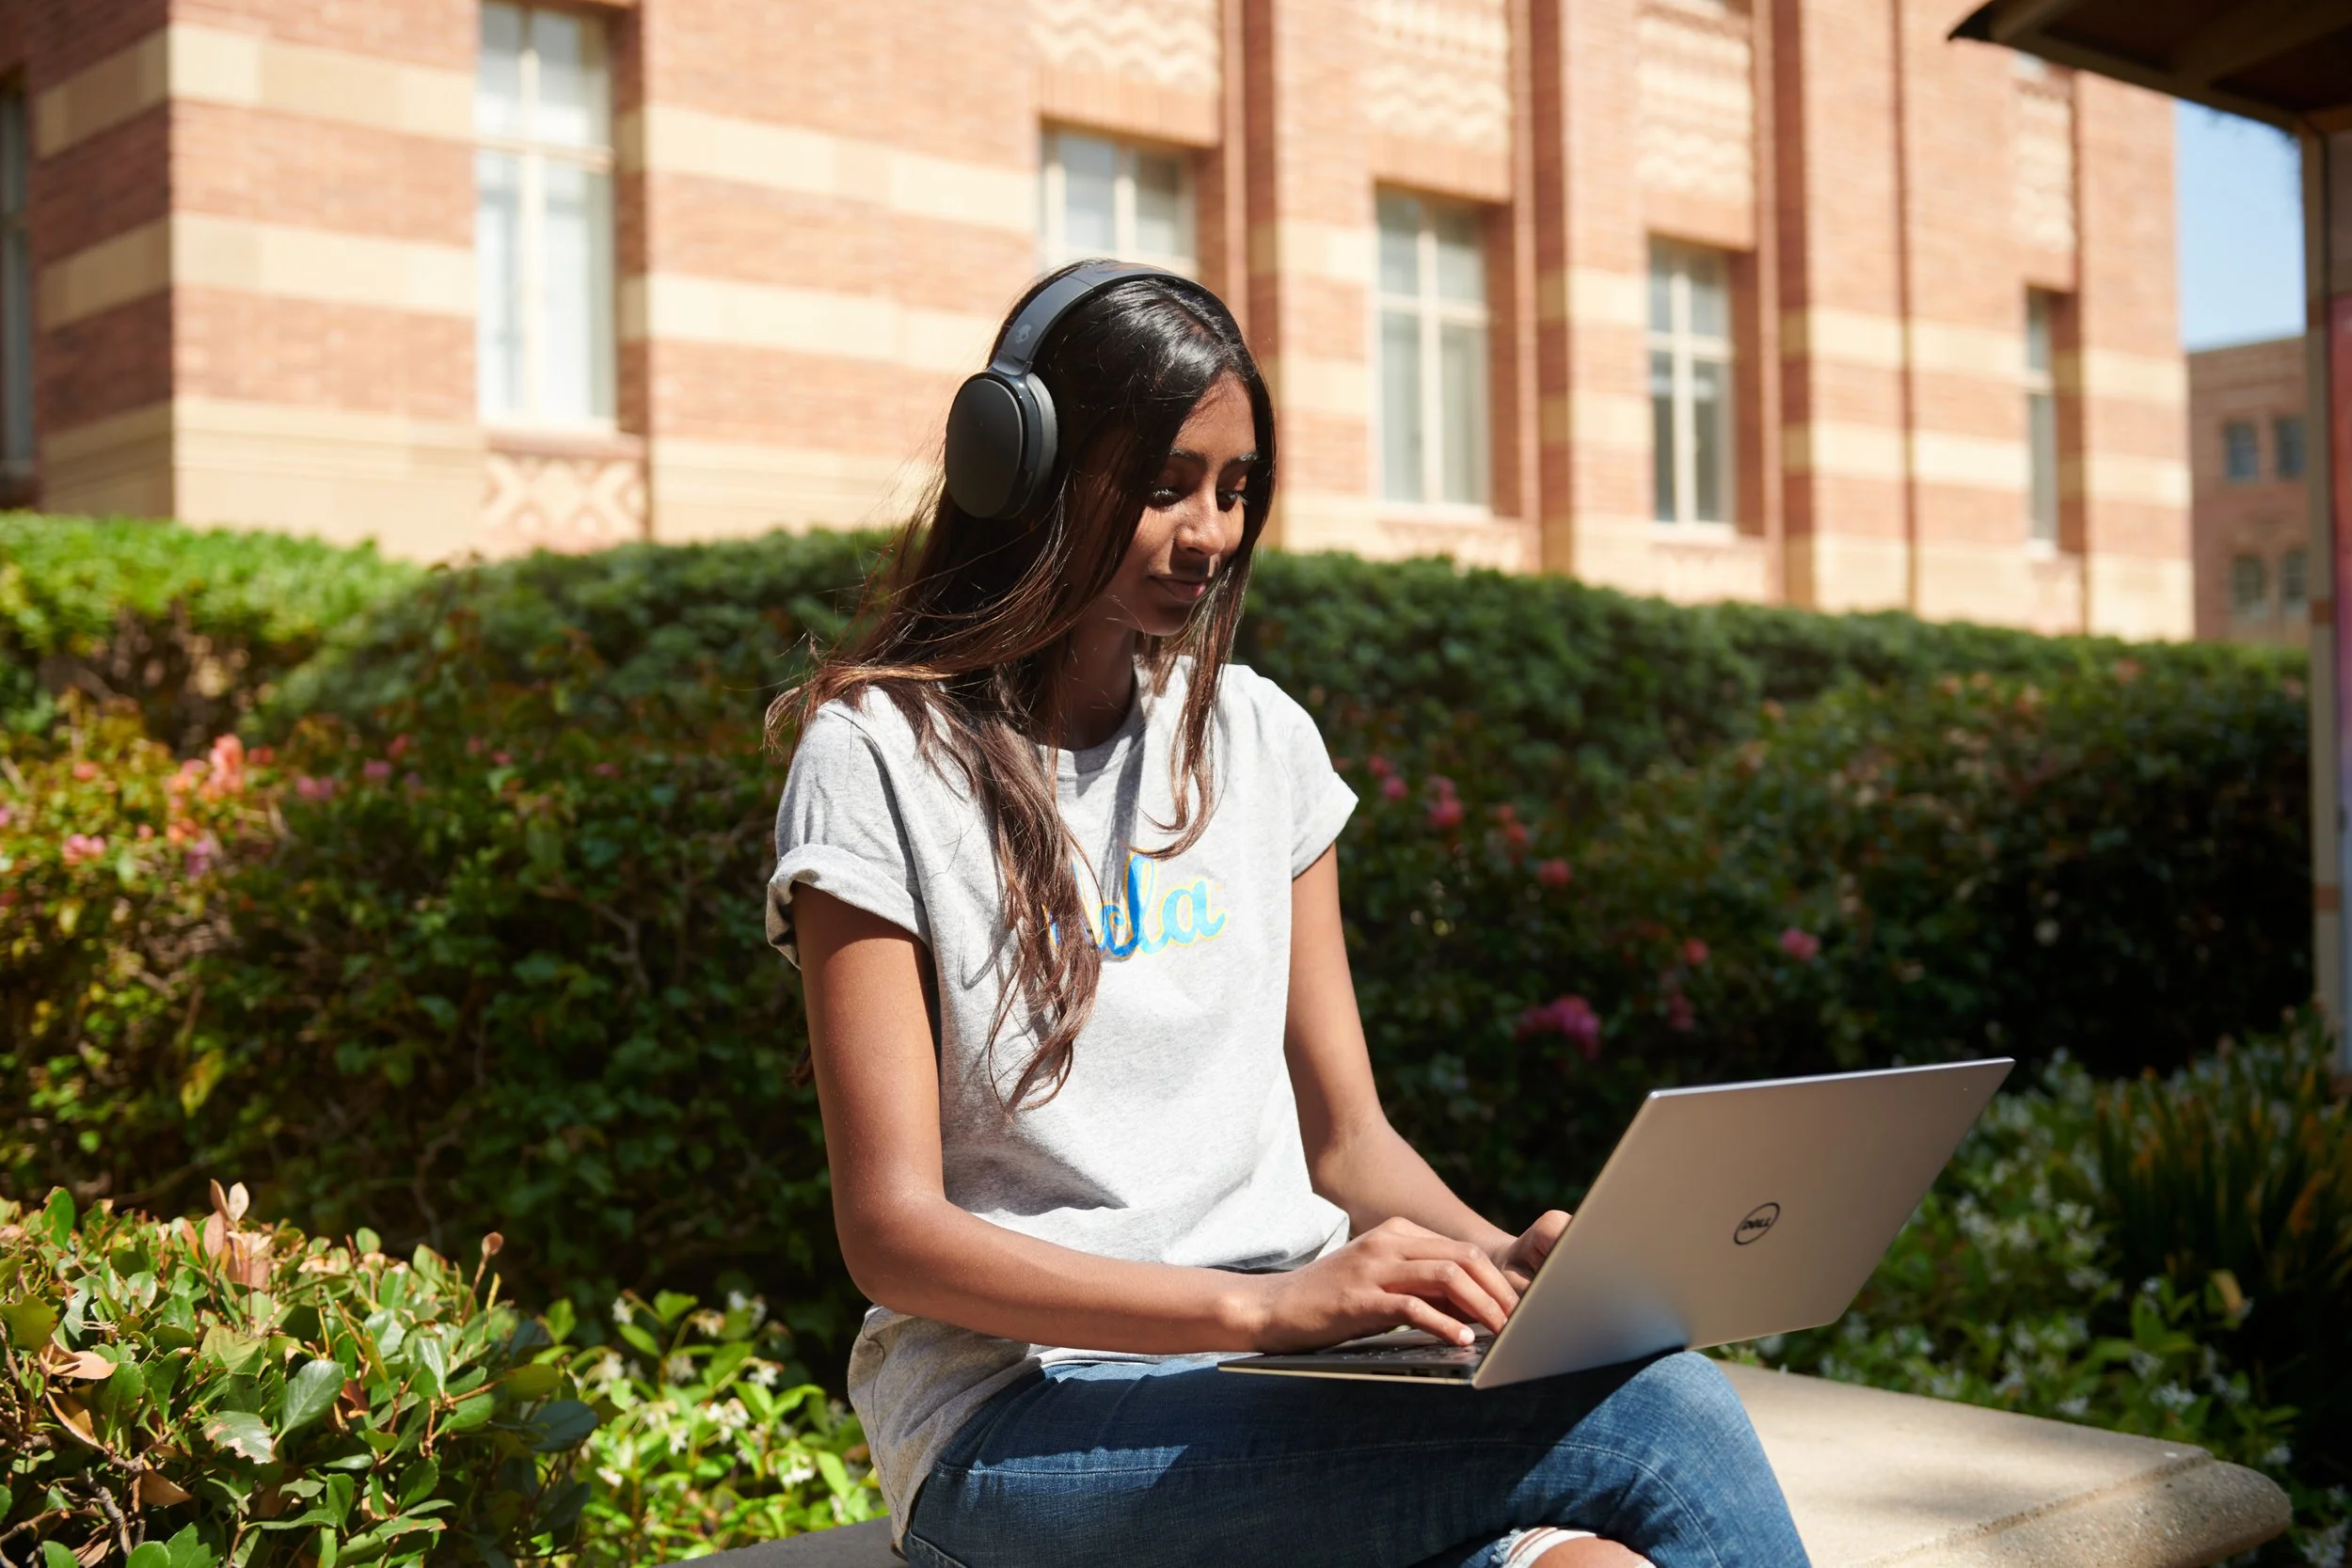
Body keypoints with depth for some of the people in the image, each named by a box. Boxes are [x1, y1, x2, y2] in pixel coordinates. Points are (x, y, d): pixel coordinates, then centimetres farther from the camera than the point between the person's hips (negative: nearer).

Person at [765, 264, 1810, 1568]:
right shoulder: (880, 758, -4)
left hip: (1286, 1373, 5)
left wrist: (1500, 1258, -6)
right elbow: (893, 1231, -11)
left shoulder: (1259, 738, 13)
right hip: (1023, 1413, -5)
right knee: (1663, 1425, -27)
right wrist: (1263, 1304, -23)